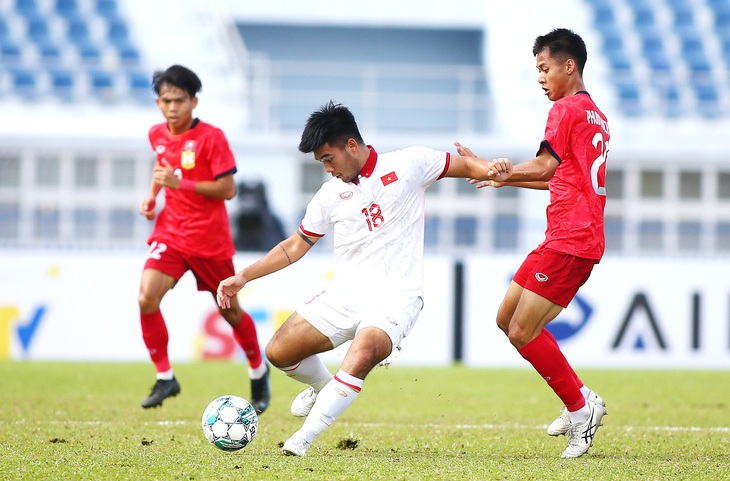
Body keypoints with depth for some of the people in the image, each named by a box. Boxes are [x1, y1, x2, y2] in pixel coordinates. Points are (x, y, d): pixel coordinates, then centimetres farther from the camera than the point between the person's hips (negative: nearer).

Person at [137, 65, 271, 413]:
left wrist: (180, 184, -26)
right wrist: (152, 196, 8)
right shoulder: (157, 135, 3)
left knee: (229, 311, 10)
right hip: (170, 234, 4)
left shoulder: (211, 137, -15)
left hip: (210, 240, -4)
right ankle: (165, 378, -4)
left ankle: (258, 371, 36)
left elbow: (228, 189, -17)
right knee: (147, 299, -18)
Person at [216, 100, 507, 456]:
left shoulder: (408, 164, -2)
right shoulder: (330, 195, 8)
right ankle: (323, 386, 31)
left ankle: (303, 439, -29)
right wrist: (244, 276, 10)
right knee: (279, 351, -3)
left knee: (363, 352, -33)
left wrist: (489, 168, -17)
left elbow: (464, 166, 6)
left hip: (395, 297, -5)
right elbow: (295, 246, 16)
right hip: (345, 294, 5)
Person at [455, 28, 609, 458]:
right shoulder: (596, 116, 21)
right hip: (581, 240, 10)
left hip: (569, 242, -10)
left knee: (522, 332, -10)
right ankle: (581, 401, 12)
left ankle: (579, 407, -2)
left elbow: (544, 168, -17)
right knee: (508, 319, 12)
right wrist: (508, 178, 27)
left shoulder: (567, 109, -9)